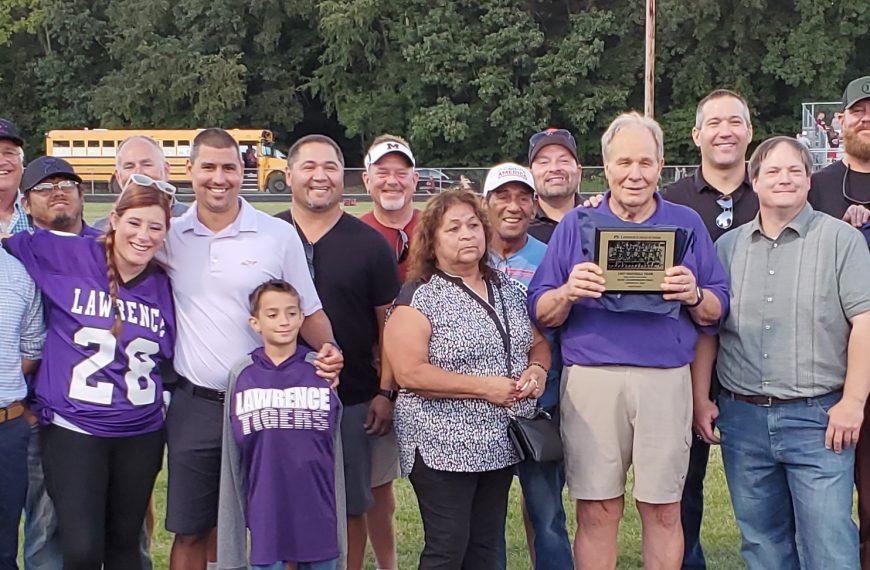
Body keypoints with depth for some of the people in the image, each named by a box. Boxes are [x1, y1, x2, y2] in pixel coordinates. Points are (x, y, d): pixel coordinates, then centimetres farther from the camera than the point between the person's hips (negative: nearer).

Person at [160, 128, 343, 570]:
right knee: (190, 530, 11)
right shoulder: (169, 237, 2)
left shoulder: (279, 236, -2)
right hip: (194, 405, 2)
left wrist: (327, 349, -16)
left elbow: (308, 312, 4)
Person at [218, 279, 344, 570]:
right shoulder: (242, 375, 1)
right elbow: (232, 458, 5)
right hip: (265, 512, 0)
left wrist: (339, 527, 3)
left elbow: (336, 448, 4)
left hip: (317, 514, 0)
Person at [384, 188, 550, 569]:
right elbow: (410, 373, -19)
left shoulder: (509, 291, 11)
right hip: (444, 448, -6)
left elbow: (538, 343, 20)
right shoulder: (419, 298, -9)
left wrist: (537, 370, -4)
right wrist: (483, 387, -19)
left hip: (500, 446, 6)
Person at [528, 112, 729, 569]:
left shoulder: (687, 223, 12)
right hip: (591, 378, 0)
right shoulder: (576, 224, 10)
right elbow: (540, 314, 6)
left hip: (666, 379, 1)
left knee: (664, 511, 4)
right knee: (596, 512, 2)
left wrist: (693, 295, -11)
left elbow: (716, 312, 10)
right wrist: (568, 292, -14)